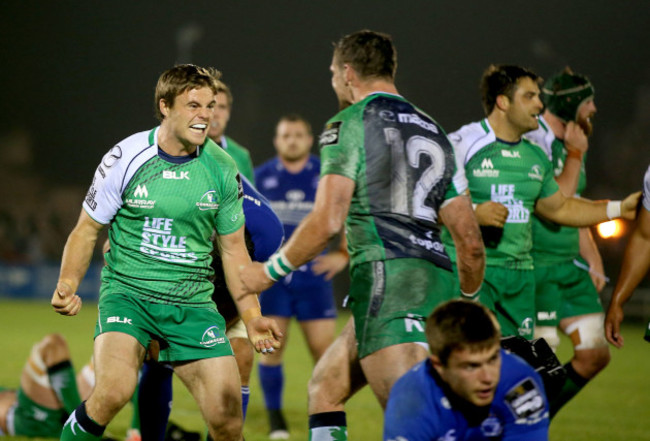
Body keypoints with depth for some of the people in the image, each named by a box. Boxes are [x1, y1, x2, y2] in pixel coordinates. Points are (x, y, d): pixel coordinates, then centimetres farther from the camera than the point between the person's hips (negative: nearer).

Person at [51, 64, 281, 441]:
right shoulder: (126, 158, -6)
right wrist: (68, 285, -11)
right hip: (127, 293, -3)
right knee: (114, 391, -29)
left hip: (193, 304, 3)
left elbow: (233, 247, 13)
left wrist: (252, 316, 5)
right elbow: (87, 229, 4)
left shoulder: (223, 169, 3)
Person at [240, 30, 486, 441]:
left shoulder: (349, 124, 0)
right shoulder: (433, 132, 22)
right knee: (325, 386, 20)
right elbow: (469, 237, 19)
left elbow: (327, 222, -10)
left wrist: (270, 271, 2)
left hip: (388, 277, -8)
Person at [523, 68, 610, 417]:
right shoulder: (532, 144, -15)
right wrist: (575, 155, -15)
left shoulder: (570, 144, 14)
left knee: (595, 355, 4)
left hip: (571, 267, 9)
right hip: (537, 267, -9)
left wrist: (592, 259, 16)